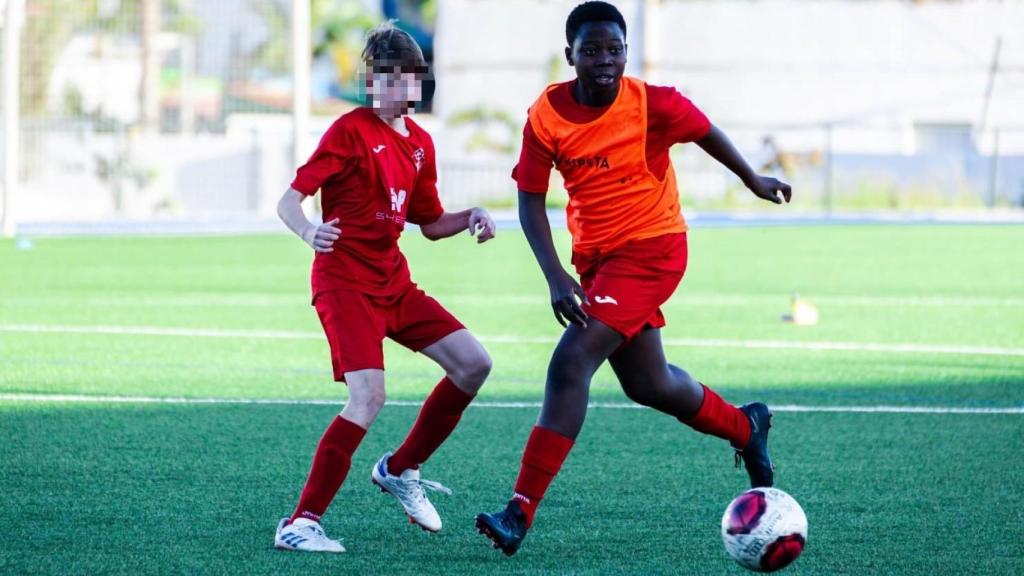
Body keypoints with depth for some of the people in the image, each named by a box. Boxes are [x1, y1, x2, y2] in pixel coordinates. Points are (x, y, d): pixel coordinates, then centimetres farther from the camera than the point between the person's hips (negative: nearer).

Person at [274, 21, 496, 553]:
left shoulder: (420, 143, 11)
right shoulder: (351, 132, -12)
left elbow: (431, 223, 20)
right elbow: (289, 200, -17)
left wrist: (470, 219, 0)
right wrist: (308, 232, -39)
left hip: (394, 283, 8)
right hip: (345, 283, -8)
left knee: (473, 364, 5)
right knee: (369, 396, -23)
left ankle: (400, 469, 21)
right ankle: (300, 524, -20)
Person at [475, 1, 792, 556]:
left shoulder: (653, 105, -17)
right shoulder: (547, 115, -9)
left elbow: (707, 133, 3)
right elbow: (531, 199, -6)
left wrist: (755, 182, 19)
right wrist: (556, 277, -19)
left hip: (651, 249, -6)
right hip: (595, 257, 6)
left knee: (571, 362, -20)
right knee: (647, 383, 19)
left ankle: (521, 512, -20)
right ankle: (744, 426, 49)